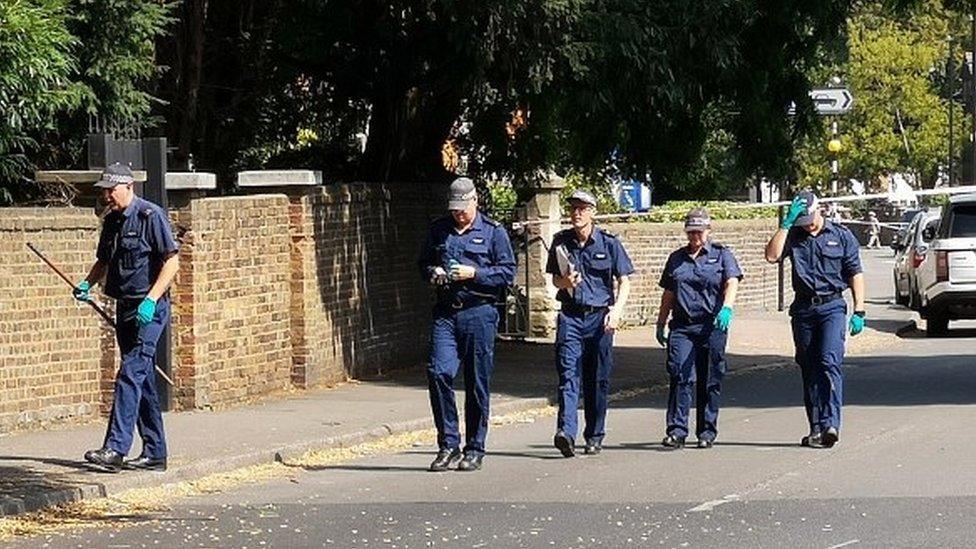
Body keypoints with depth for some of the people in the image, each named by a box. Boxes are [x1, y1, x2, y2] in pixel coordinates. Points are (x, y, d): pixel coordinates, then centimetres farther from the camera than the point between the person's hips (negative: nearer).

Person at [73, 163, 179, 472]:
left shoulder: (151, 216, -10)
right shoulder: (111, 221, 13)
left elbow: (172, 262, -13)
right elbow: (103, 261, 26)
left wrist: (151, 299, -22)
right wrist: (87, 284, 7)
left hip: (150, 310, -8)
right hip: (124, 308, 8)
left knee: (131, 375, -16)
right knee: (143, 380, 10)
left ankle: (115, 449, -22)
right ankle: (154, 453, 15)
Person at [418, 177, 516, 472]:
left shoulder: (493, 231, 3)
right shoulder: (438, 229, 14)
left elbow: (508, 272, -1)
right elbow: (423, 263, 24)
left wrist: (474, 274, -13)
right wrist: (433, 273, 1)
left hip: (479, 312, -3)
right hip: (445, 312, 3)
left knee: (477, 382, 1)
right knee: (438, 372, -11)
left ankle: (475, 450, 10)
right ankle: (448, 444, -2)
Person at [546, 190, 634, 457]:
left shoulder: (609, 243, 0)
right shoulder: (561, 242, 7)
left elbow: (624, 281, 2)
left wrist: (616, 309, -13)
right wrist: (565, 282, -9)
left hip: (599, 316, -1)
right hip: (570, 315, 1)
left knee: (598, 379, 4)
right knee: (568, 374, -13)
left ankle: (594, 436, 15)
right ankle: (566, 432, -26)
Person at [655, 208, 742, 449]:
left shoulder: (722, 255, 8)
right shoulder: (677, 258, 18)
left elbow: (732, 282, -8)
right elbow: (668, 294, 23)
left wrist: (726, 307, -26)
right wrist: (661, 324, 19)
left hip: (712, 326, -2)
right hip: (682, 326, 2)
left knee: (710, 381, 1)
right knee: (680, 377, -11)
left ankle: (707, 432, 9)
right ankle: (677, 431, -14)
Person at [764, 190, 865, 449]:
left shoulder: (841, 235, 6)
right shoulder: (793, 236, 9)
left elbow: (855, 274, 6)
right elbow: (772, 255, -9)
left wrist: (859, 312, -1)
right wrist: (786, 224, -10)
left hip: (832, 306, -3)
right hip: (803, 309, 3)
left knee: (830, 362, -18)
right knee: (809, 370, 6)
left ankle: (831, 423, -26)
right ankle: (816, 429, 11)